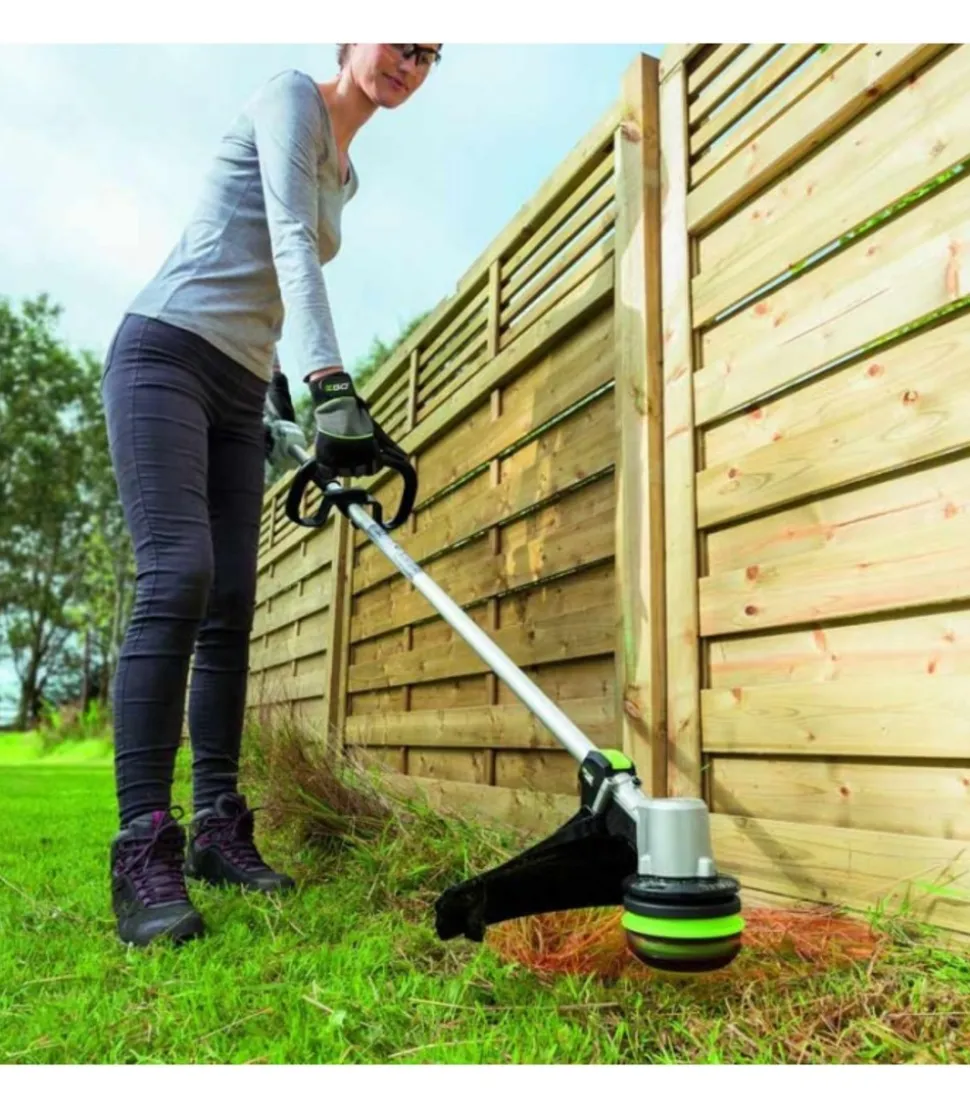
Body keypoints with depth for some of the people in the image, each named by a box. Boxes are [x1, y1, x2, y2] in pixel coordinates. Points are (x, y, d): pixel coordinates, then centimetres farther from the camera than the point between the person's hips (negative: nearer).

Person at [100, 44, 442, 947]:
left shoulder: (344, 174, 23)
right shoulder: (292, 97, -1)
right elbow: (287, 241, -19)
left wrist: (281, 405, 21)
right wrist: (331, 384, -32)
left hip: (238, 391, 8)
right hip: (164, 354, -8)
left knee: (231, 604, -1)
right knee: (177, 576, -22)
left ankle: (217, 827, 5)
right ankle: (143, 849, -19)